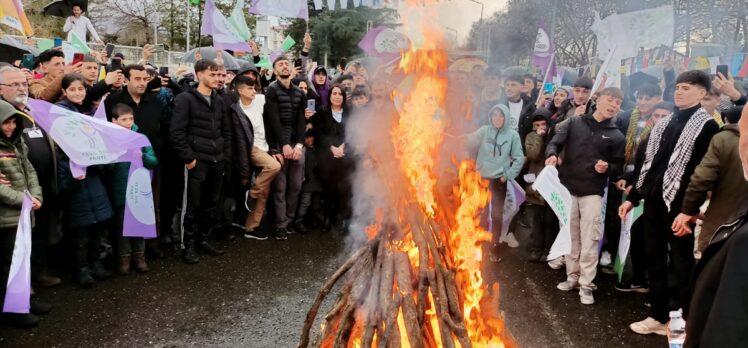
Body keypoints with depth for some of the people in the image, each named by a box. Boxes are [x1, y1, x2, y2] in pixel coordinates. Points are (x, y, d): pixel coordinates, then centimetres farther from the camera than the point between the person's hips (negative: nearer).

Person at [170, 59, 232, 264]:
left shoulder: (220, 101, 13)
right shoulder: (185, 99, -6)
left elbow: (227, 131, 17)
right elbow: (177, 132, -11)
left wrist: (226, 156, 7)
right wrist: (188, 157, -13)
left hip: (217, 161, 6)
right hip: (198, 160, -6)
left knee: (211, 203, 12)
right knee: (194, 205, 0)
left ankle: (204, 240, 26)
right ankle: (189, 246, 11)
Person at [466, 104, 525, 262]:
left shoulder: (512, 135, -2)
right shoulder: (484, 131, 0)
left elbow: (519, 158, -1)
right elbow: (469, 143, -10)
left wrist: (508, 175, -6)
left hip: (499, 180, -1)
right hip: (481, 177, 1)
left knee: (497, 214, 5)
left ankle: (494, 248, 19)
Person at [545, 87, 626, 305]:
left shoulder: (616, 136, 6)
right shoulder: (574, 123, 5)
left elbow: (618, 167, 9)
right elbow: (555, 142, -2)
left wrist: (607, 168, -14)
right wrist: (552, 154, -24)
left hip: (593, 193, -1)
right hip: (567, 188, 1)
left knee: (589, 240, -3)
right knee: (571, 237, 11)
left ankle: (586, 284, 5)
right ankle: (572, 276, 24)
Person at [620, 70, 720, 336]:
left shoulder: (707, 126, -7)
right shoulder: (664, 124, 14)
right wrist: (633, 197, 14)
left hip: (679, 205, -7)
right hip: (654, 201, 7)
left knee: (681, 265, 2)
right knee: (654, 261, 13)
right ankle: (659, 316, 26)